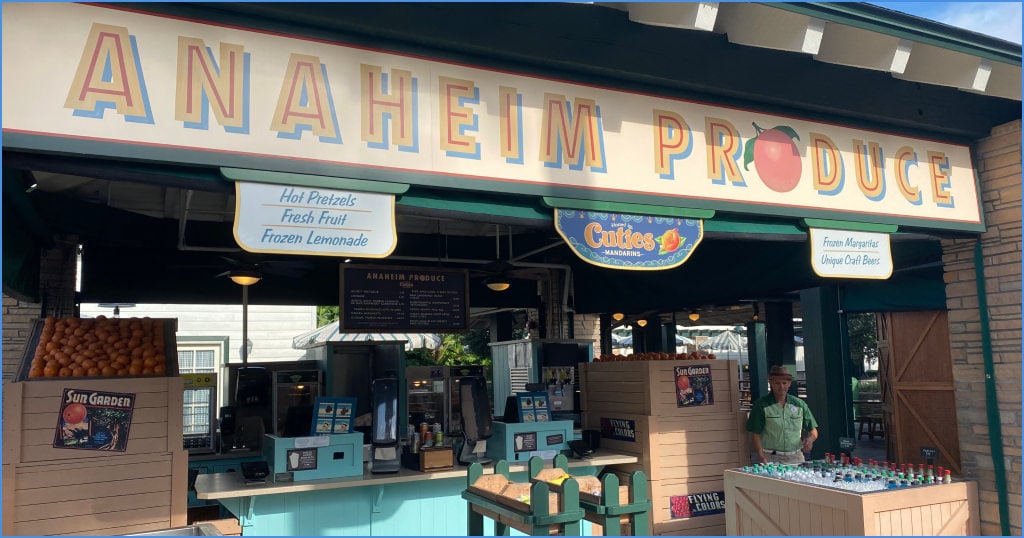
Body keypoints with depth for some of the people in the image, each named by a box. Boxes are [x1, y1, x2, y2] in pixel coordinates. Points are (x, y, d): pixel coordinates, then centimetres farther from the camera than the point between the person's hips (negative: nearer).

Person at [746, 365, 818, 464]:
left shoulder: (799, 404, 9)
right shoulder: (761, 405, -2)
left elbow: (813, 430, 16)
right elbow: (755, 434, -4)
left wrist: (810, 439, -7)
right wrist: (761, 457, -16)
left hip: (796, 457, 3)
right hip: (770, 458, -3)